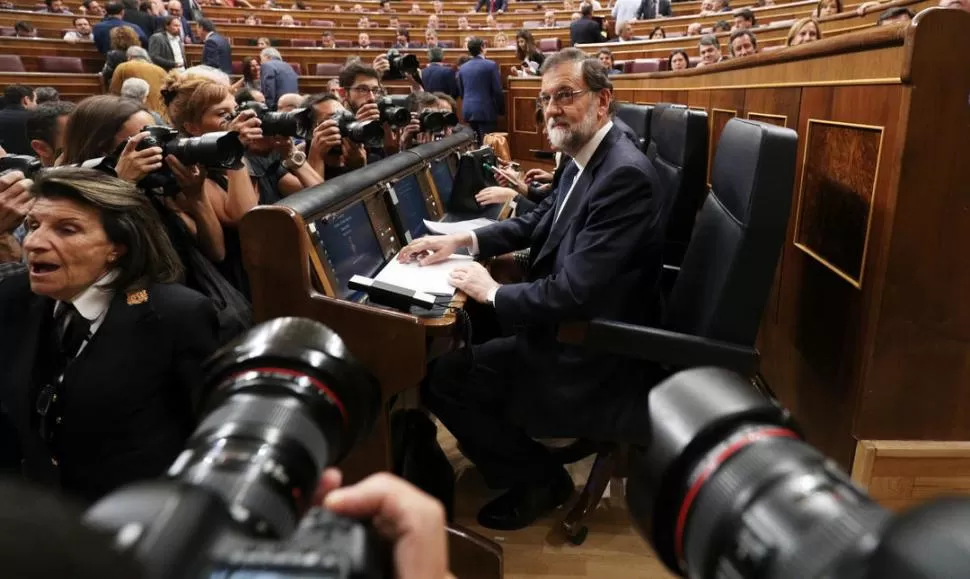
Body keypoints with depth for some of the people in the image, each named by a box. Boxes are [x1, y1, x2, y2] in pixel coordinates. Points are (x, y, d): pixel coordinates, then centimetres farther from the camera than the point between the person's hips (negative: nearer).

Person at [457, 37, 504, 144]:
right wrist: (501, 109, 5)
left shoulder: (463, 67, 8)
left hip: (468, 110, 5)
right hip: (486, 110, -5)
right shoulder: (491, 65, -6)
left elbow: (461, 92, 14)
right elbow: (497, 90, -7)